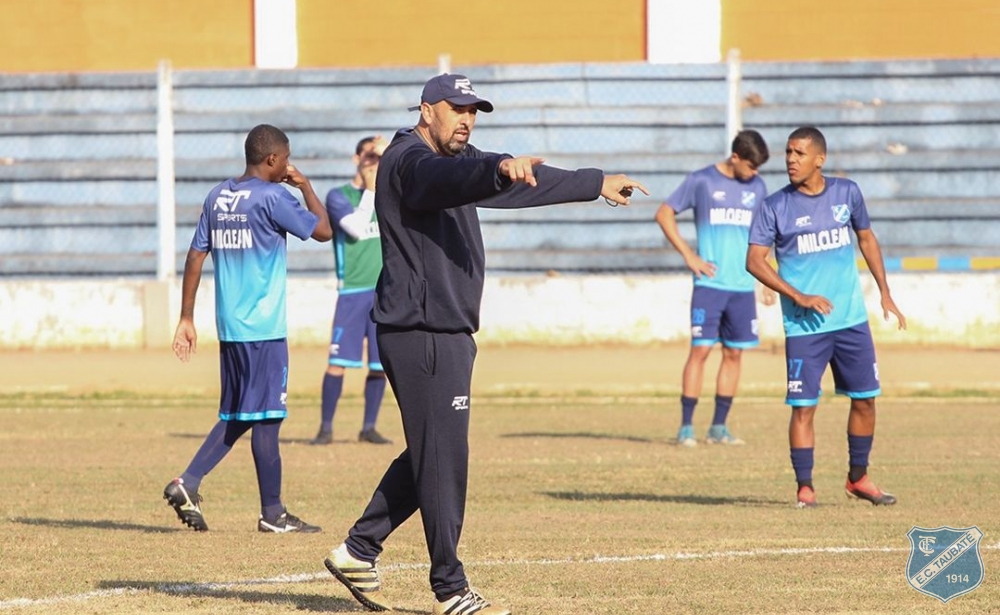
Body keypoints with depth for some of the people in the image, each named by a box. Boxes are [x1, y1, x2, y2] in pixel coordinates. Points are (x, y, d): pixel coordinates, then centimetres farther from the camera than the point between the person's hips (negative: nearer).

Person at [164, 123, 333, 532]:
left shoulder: (217, 197, 11)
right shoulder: (272, 197, -10)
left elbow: (195, 256, 10)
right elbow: (323, 230, -5)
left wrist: (187, 319, 14)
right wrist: (306, 186, 9)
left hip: (229, 327, 7)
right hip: (263, 328, -7)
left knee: (236, 417, 15)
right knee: (265, 417, -2)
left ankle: (188, 484, 1)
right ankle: (272, 514, 3)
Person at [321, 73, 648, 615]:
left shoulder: (456, 161, 18)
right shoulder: (411, 161, -14)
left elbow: (532, 184, 28)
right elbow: (453, 178, -38)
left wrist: (596, 184, 34)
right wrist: (500, 170, -57)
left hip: (448, 334, 11)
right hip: (421, 332, -11)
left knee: (432, 454, 16)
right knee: (443, 458, -6)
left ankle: (358, 551, 23)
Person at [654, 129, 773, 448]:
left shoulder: (757, 187, 10)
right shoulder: (701, 181, -2)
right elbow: (664, 214, 2)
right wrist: (688, 255, -5)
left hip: (743, 287, 4)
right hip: (709, 284, -4)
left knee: (734, 353, 5)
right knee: (700, 349, -9)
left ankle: (719, 427, 12)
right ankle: (686, 427, -5)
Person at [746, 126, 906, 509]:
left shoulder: (846, 193, 4)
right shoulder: (775, 206, -5)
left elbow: (866, 237, 18)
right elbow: (754, 261, -8)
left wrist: (885, 293, 14)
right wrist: (799, 297, -16)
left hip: (852, 320, 4)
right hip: (804, 326, -3)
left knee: (865, 398, 8)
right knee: (803, 406, -7)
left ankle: (858, 478, 24)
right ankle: (805, 487, 2)